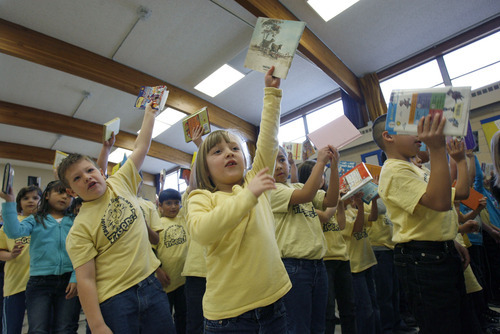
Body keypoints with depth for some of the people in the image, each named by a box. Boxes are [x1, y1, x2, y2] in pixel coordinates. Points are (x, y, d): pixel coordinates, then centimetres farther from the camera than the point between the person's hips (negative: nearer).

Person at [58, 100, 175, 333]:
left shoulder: (120, 182, 3)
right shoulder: (79, 229, -8)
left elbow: (141, 147, 7)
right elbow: (85, 280, -10)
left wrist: (149, 113, 10)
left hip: (150, 285, 4)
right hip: (113, 299, -4)